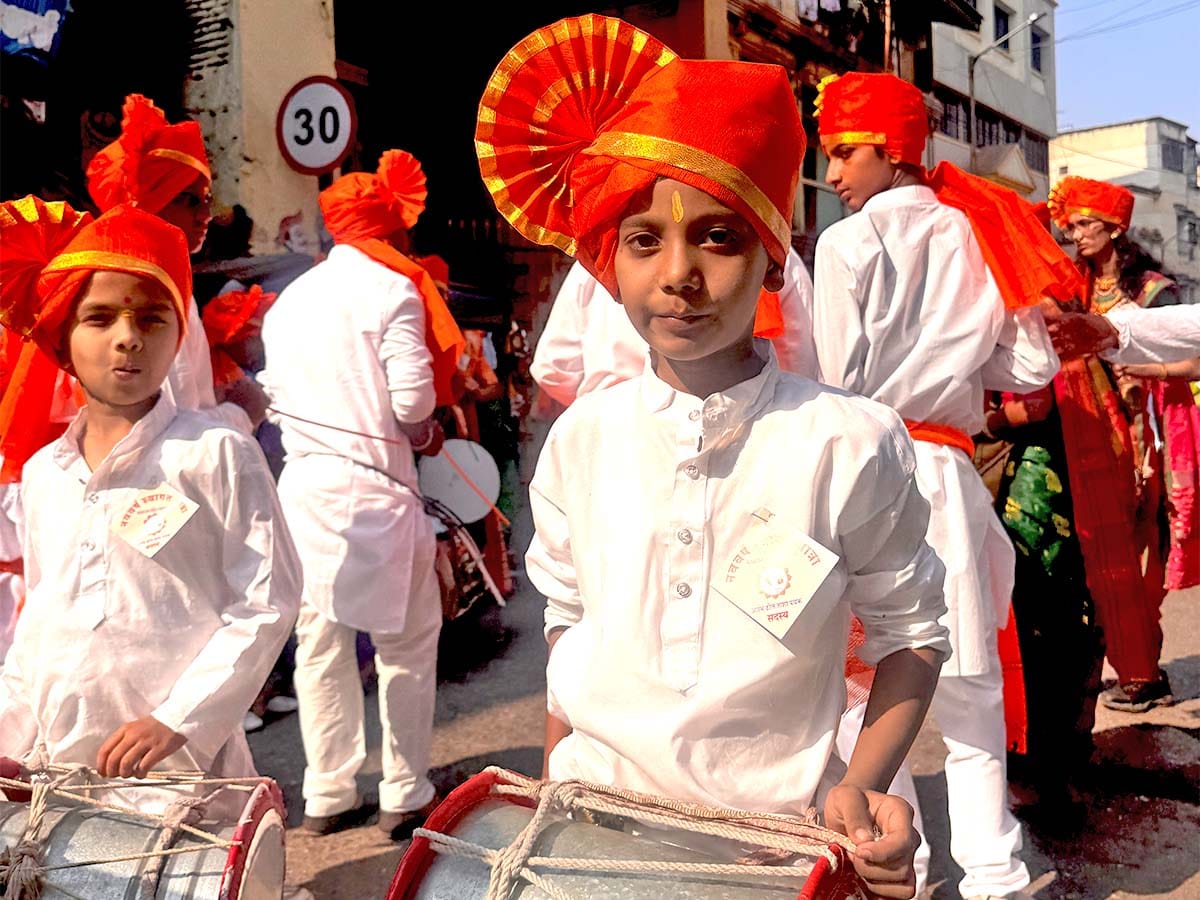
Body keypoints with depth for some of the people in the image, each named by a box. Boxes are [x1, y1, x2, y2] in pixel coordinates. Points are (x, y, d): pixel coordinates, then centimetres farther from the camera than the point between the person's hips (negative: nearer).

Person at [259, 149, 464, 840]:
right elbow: (413, 399, -14)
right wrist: (422, 429, 8)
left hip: (304, 482, 6)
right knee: (407, 642, 8)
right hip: (374, 486, -6)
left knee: (321, 643, 13)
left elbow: (277, 395, 11)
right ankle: (405, 797, 14)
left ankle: (327, 796, 22)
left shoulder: (291, 298, 11)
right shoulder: (392, 290, -7)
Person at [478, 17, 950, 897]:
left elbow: (911, 633, -3)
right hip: (599, 822, 3)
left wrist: (860, 788, -14)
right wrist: (556, 792, 6)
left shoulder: (849, 443, -15)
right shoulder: (583, 435, -5)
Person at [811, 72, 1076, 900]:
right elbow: (1033, 368, 8)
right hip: (949, 469, 5)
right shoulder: (977, 233, 9)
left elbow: (844, 382, -9)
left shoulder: (848, 242, -5)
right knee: (967, 684, 11)